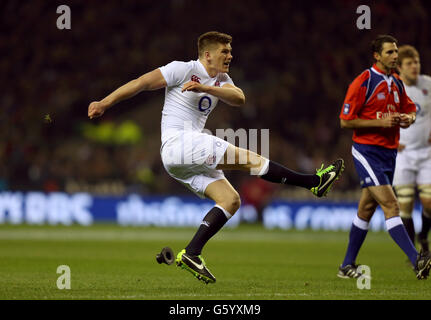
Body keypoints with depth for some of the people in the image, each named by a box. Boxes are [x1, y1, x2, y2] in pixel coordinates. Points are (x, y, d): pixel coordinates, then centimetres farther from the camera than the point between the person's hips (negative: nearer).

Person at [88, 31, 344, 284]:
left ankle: (191, 254, -11)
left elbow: (239, 98, -4)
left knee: (231, 200, -5)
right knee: (250, 159, -14)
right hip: (178, 142, -9)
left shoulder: (221, 80, 17)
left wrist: (204, 88, -20)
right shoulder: (184, 70, -3)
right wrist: (104, 104, -5)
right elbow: (142, 83, -3)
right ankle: (314, 182, -10)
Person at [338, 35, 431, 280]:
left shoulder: (397, 83, 11)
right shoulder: (363, 82, -11)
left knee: (367, 209, 12)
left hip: (389, 152, 8)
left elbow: (410, 110, 23)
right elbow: (346, 120, -12)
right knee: (390, 204, -17)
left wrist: (408, 118, -1)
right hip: (367, 151, -8)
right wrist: (380, 122, -18)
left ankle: (348, 265, 20)